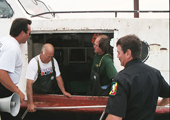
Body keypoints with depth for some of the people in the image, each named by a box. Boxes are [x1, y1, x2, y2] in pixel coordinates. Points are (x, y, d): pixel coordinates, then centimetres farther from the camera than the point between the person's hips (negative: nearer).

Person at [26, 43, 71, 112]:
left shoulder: (53, 61, -5)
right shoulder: (34, 63, -22)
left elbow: (58, 77, 7)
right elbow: (29, 84, -27)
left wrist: (64, 92, -1)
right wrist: (30, 103, -32)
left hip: (50, 94, 4)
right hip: (36, 96, -4)